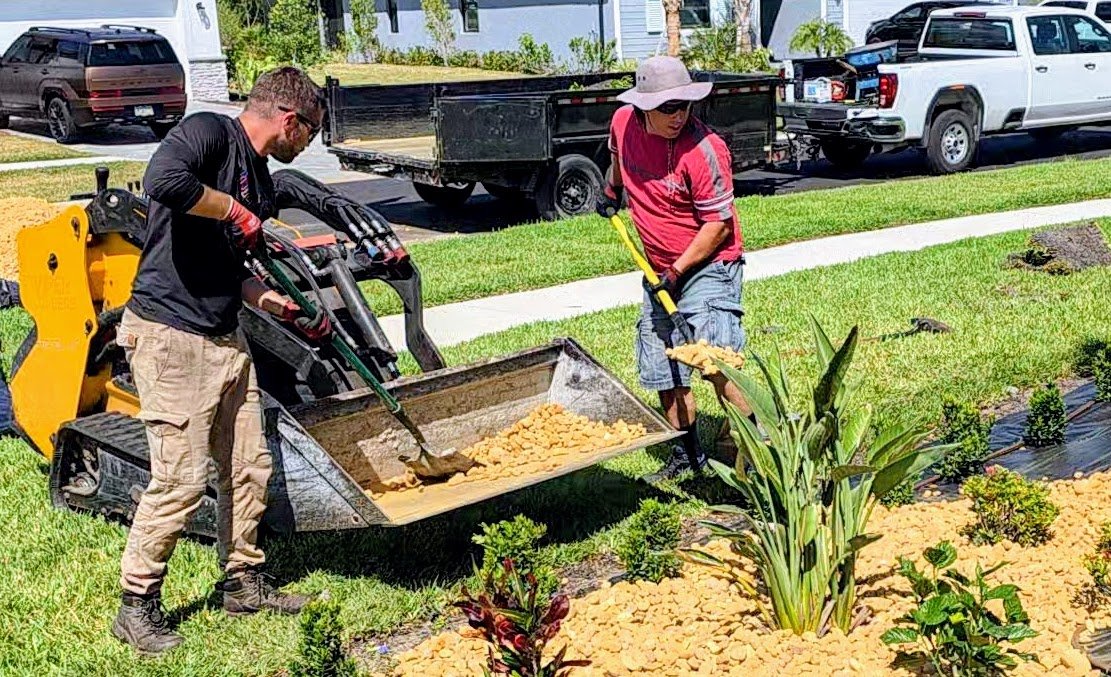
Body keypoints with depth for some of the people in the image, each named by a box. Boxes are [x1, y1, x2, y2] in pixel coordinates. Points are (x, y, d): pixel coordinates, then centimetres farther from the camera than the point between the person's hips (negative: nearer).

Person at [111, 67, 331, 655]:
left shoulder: (260, 182, 17)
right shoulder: (209, 133, -10)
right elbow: (162, 179, -32)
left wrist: (291, 311, 17)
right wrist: (233, 209, -18)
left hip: (226, 341, 9)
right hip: (169, 337, -9)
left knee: (249, 467, 13)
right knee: (181, 478, -7)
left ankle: (244, 581, 30)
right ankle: (136, 606, 9)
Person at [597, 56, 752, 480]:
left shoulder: (704, 149, -24)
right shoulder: (623, 121, -5)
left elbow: (718, 223, -20)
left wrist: (677, 271, -19)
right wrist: (612, 190, 29)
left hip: (708, 266, -7)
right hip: (660, 271, 7)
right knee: (664, 370, 11)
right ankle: (687, 455, 25)